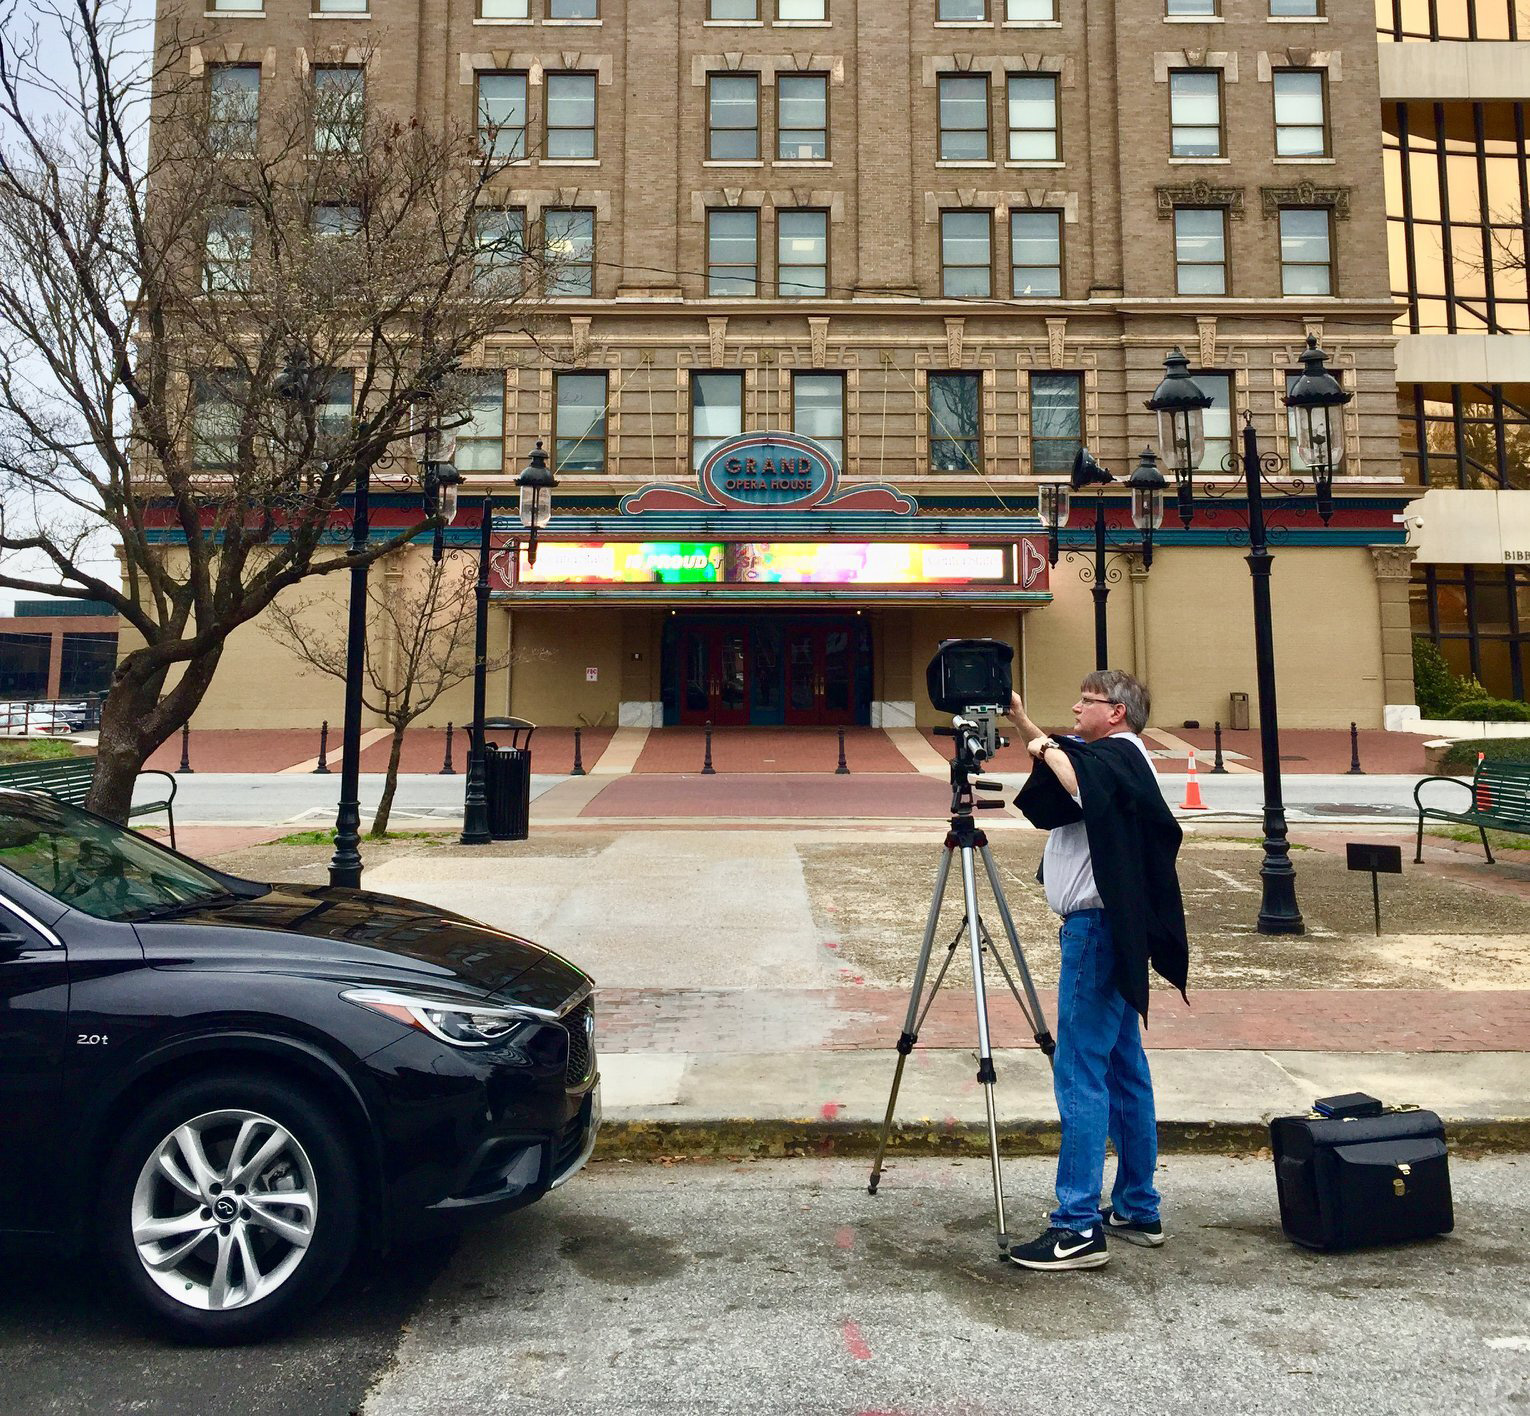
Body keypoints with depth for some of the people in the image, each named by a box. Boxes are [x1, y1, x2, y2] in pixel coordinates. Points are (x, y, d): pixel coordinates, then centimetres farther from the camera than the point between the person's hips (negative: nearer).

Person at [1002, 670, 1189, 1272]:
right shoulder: (1110, 757, 18)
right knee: (1123, 1069, 14)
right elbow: (1060, 762, 34)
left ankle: (1078, 1228, -6)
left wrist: (1048, 749, -18)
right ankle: (1137, 1210, 24)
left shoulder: (1120, 755, -11)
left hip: (1099, 929, -11)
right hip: (1106, 929, 11)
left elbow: (1088, 789, -33)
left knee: (1081, 1072, -9)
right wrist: (1021, 722, 22)